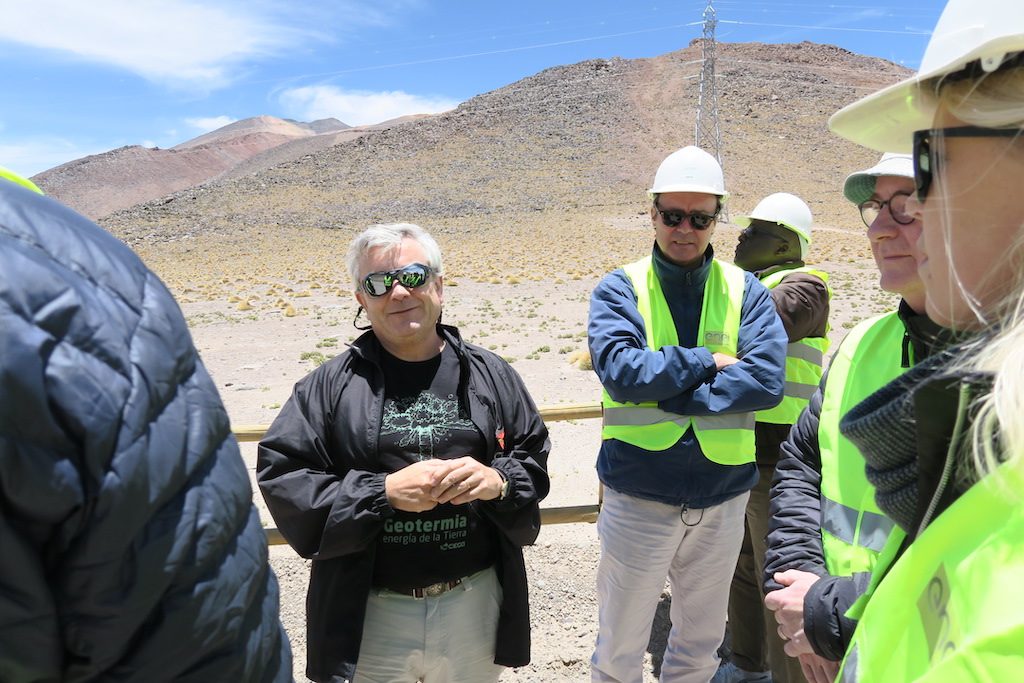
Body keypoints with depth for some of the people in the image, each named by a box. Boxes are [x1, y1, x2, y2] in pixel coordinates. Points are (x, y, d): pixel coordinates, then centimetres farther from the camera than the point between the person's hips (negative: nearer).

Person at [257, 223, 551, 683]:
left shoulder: (489, 375, 1)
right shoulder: (331, 384, -5)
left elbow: (534, 459, 7)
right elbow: (281, 475, -9)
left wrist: (499, 480, -15)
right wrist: (384, 491, -18)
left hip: (475, 605, 2)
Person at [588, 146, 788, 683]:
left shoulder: (745, 290, 1)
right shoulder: (619, 289, -3)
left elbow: (766, 381, -14)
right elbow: (621, 370, -20)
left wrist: (667, 391, -18)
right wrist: (706, 361, -14)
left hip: (723, 498, 2)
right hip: (638, 498, -2)